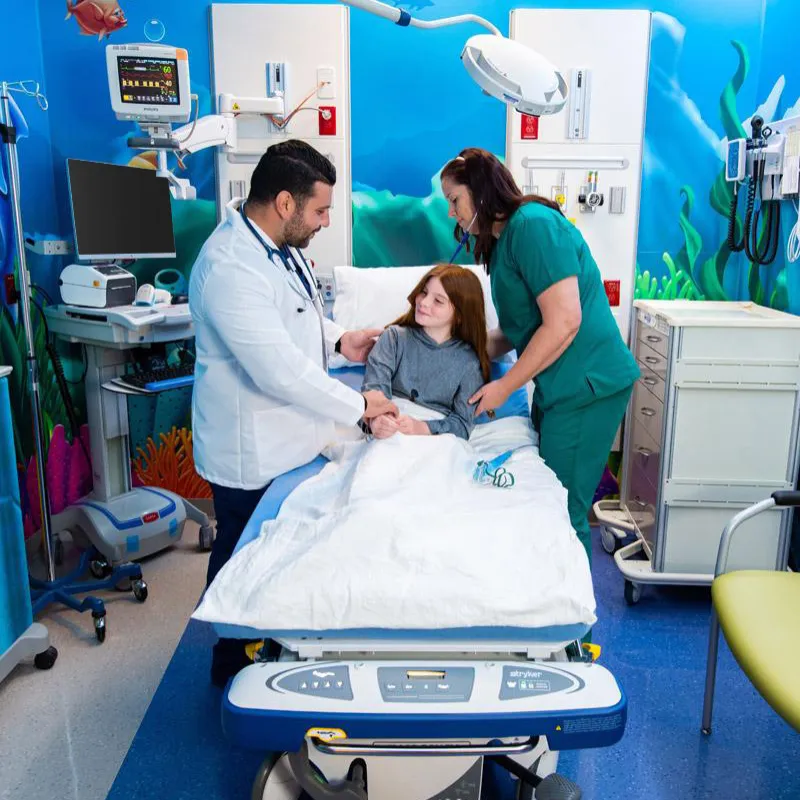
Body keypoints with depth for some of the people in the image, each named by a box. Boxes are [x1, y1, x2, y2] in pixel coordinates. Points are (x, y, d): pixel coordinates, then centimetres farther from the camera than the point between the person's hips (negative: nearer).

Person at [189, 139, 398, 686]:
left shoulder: (280, 243, 3)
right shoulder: (231, 267, -29)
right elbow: (280, 371, -31)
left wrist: (338, 340, 4)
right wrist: (358, 406, -20)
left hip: (292, 434, 9)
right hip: (253, 452, -9)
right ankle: (233, 667, 35)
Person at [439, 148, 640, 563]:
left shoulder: (533, 225, -15)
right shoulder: (504, 239, 15)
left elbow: (564, 322, -22)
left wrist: (504, 386, -15)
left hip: (586, 385, -10)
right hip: (557, 385, 10)